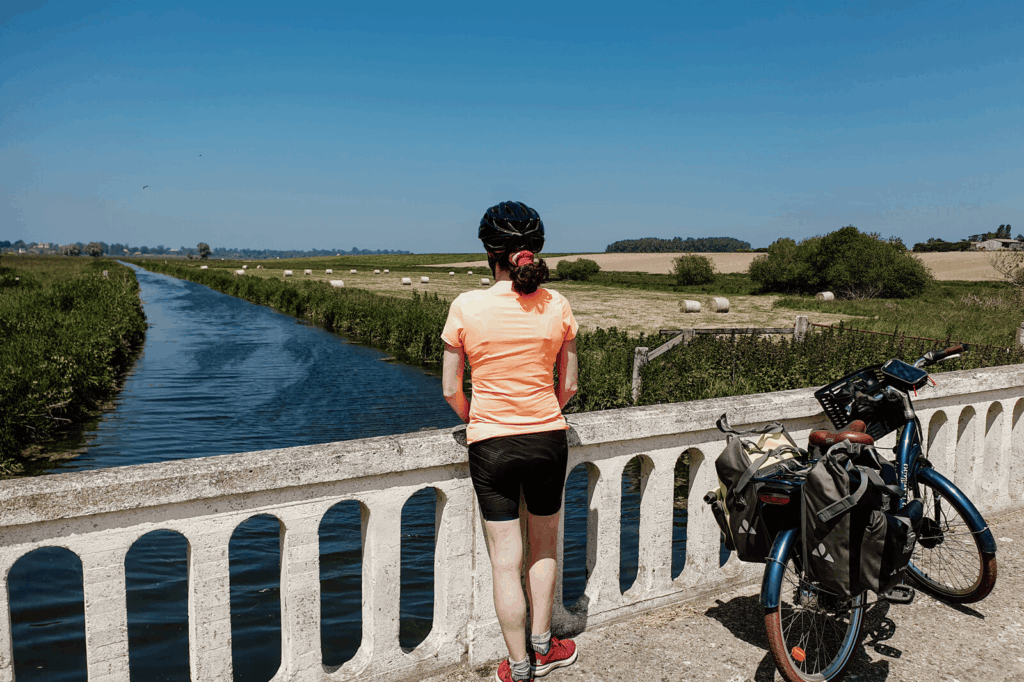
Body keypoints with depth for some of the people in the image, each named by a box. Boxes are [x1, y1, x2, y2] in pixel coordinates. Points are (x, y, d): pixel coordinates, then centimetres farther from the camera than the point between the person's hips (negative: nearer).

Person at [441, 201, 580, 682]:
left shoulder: (467, 306, -11)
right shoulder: (557, 305, -5)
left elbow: (450, 390, -5)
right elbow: (568, 385, 2)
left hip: (490, 445, -2)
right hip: (549, 439, 3)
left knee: (505, 561, 10)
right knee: (544, 546, 22)